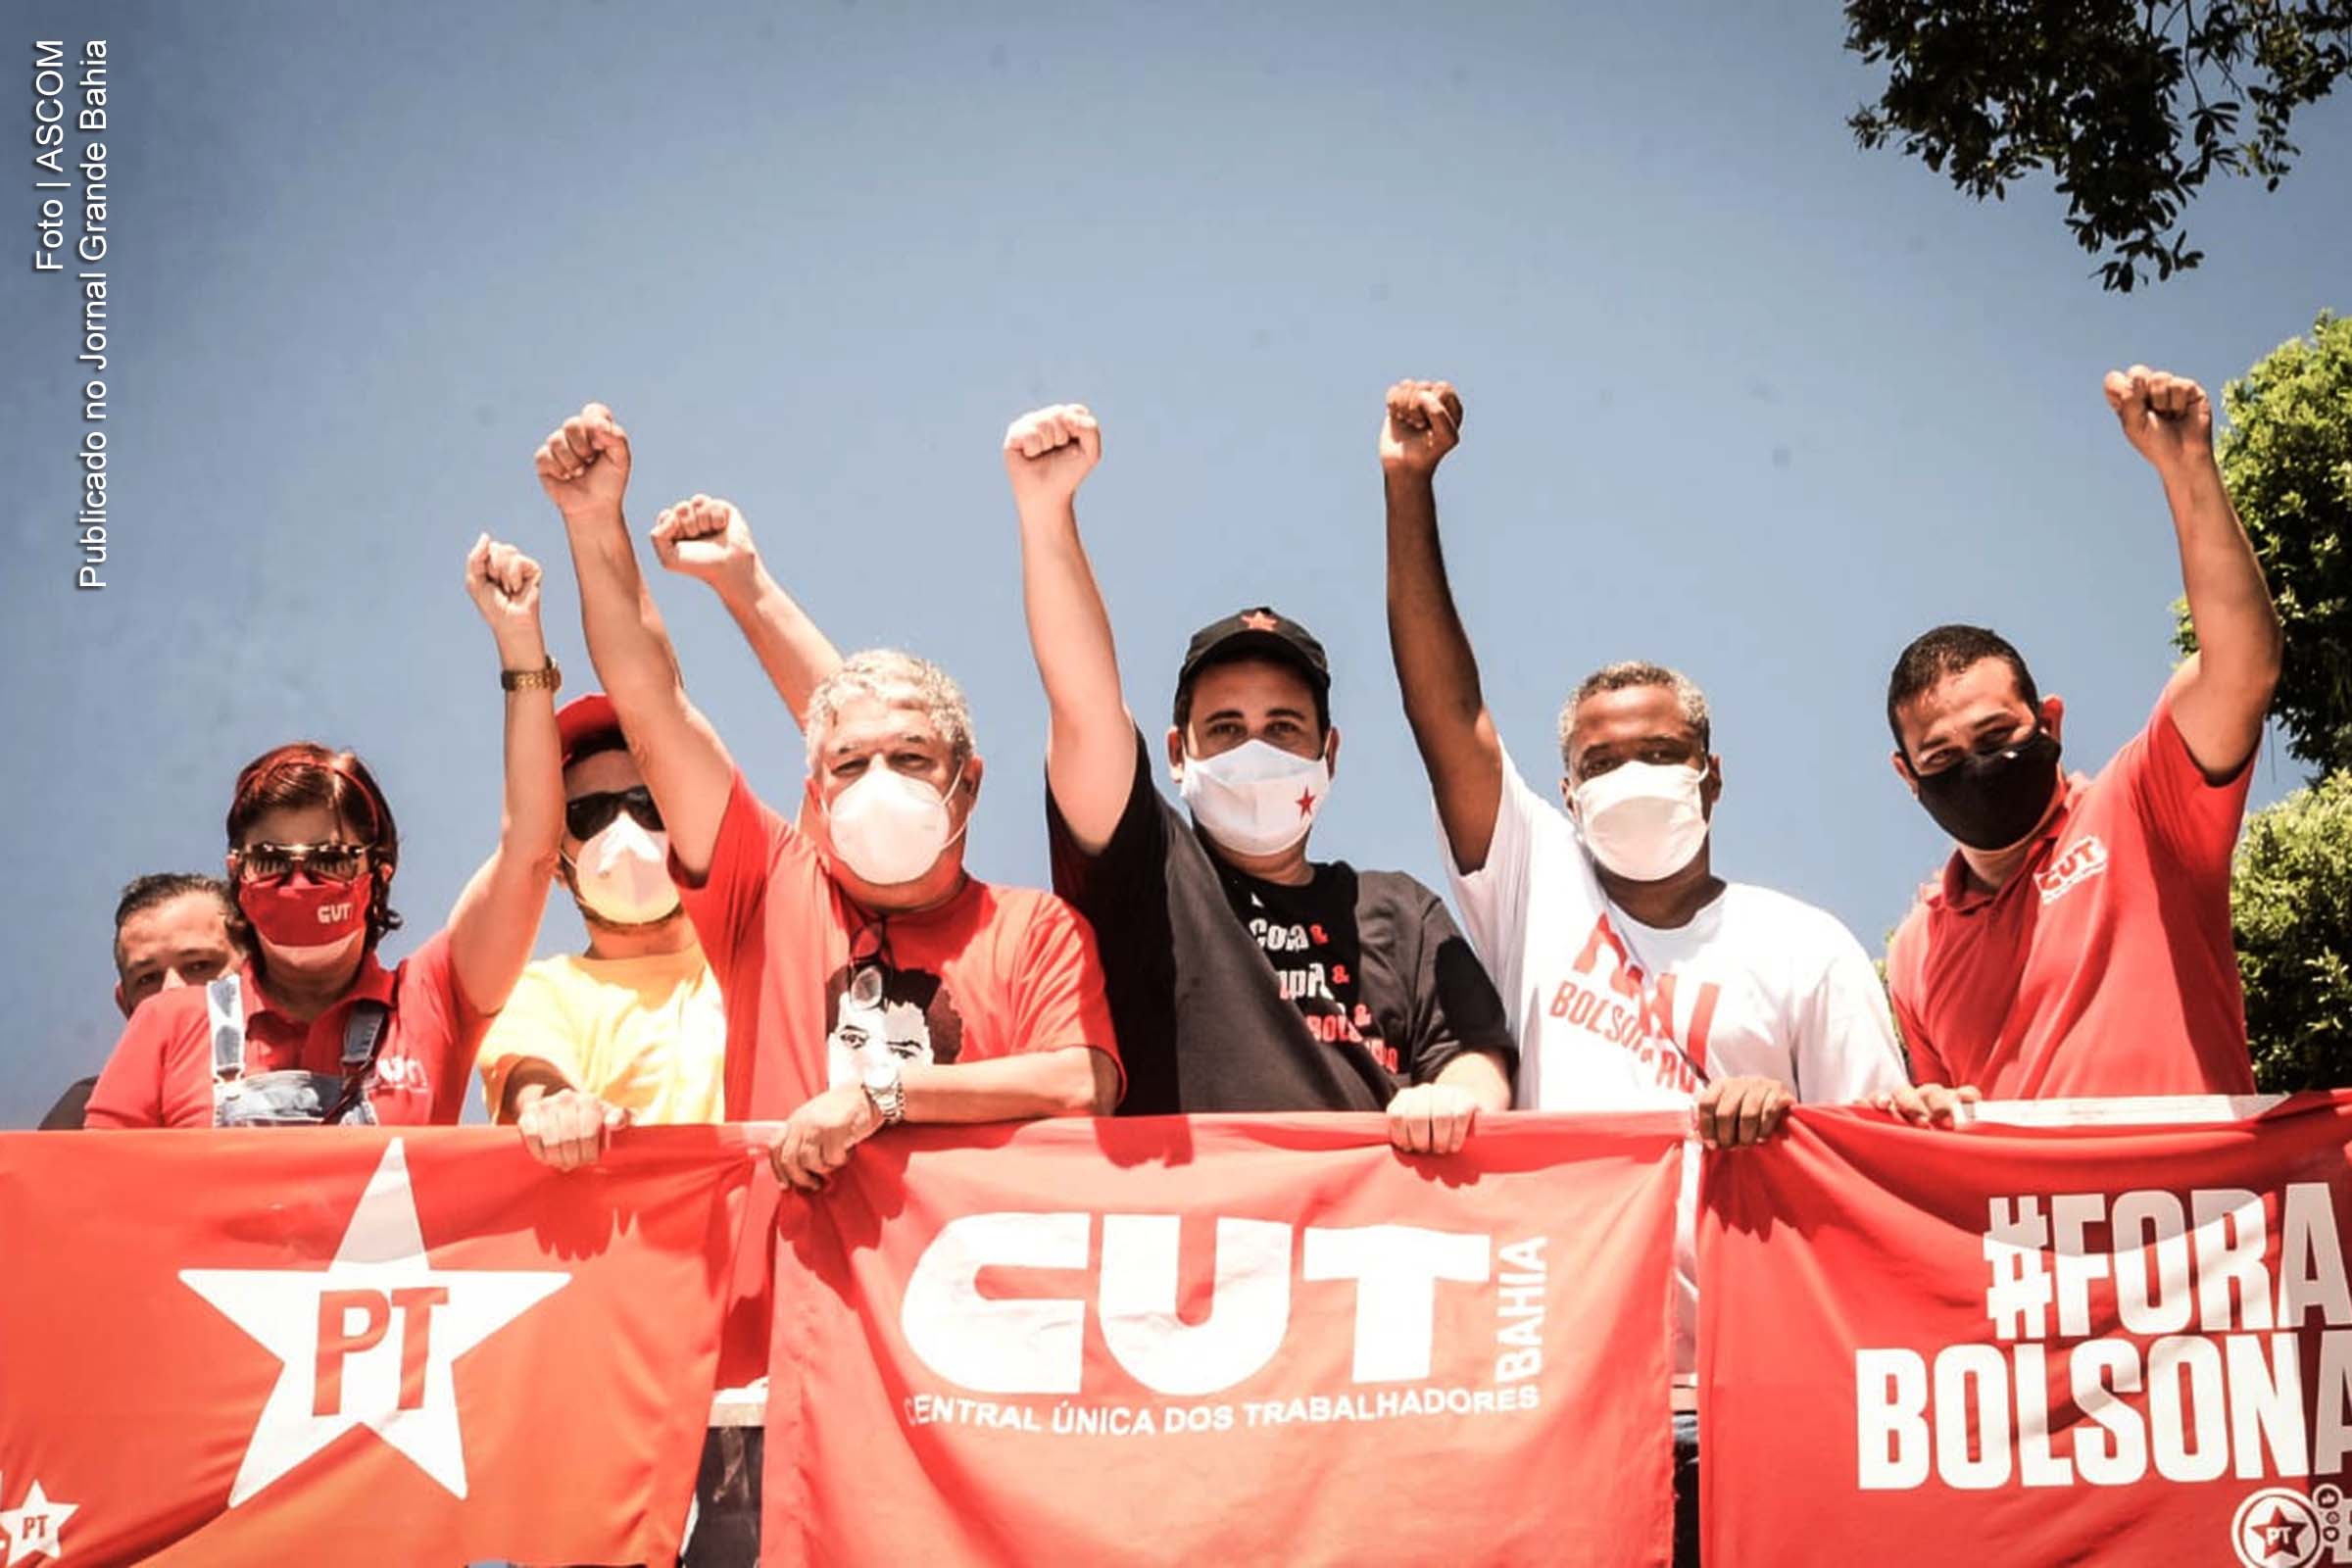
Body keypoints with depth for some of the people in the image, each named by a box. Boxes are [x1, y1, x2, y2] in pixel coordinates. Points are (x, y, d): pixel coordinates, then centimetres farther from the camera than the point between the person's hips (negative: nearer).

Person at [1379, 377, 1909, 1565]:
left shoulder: (1804, 949, 8)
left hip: (1736, 1403, -1)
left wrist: (1787, 1112, -16)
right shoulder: (1539, 892, 11)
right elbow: (1446, 708, 3)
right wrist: (1409, 488, -3)